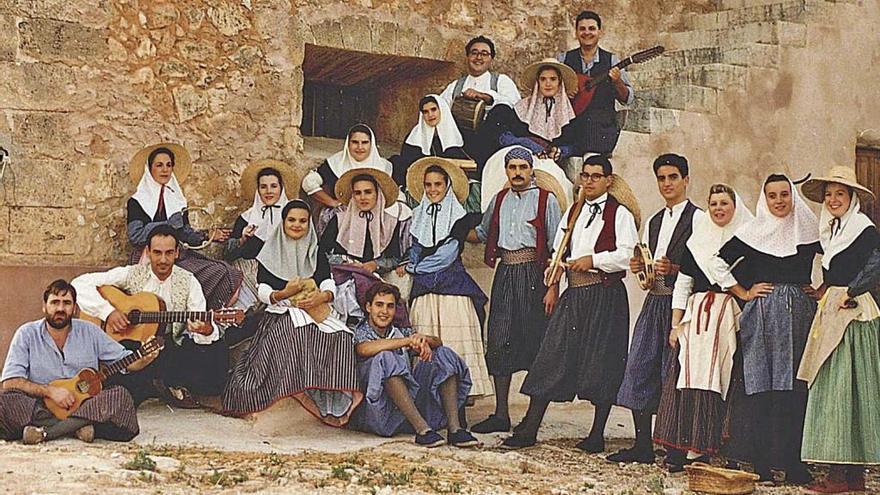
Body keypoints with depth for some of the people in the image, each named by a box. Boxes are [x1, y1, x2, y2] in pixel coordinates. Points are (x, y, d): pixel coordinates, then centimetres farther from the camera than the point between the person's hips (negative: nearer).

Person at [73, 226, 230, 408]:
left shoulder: (188, 281, 1)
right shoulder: (131, 275, -2)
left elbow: (197, 324, -8)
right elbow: (80, 283, -6)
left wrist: (207, 331, -33)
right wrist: (108, 311, -19)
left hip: (172, 351, 1)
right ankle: (169, 388, -14)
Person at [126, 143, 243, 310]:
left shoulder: (178, 200, 17)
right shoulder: (137, 201, 1)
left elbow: (185, 233, 13)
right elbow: (135, 236, -11)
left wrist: (206, 235, -7)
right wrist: (170, 224, -11)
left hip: (177, 256, 6)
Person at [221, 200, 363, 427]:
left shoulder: (316, 254, 19)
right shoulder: (271, 253, 12)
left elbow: (329, 285, 4)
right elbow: (263, 292, 3)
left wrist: (322, 296, -20)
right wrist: (283, 294, -18)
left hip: (315, 312, 2)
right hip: (281, 313, -2)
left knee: (341, 336, -28)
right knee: (296, 334, -35)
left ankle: (333, 401, -25)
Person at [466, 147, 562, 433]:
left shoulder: (546, 199, -1)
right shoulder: (500, 199, 15)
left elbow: (556, 248, -5)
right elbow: (483, 233, 30)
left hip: (533, 274, -5)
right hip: (505, 274, 5)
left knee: (534, 342, -2)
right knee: (499, 343, 2)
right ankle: (501, 415, 9)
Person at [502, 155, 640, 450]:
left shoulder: (620, 213, -1)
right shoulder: (572, 212, 18)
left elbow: (628, 255, -10)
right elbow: (559, 252, 19)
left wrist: (593, 260, -15)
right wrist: (552, 285, 10)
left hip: (606, 295, -5)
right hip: (573, 294, 5)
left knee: (601, 363, -1)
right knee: (551, 357, 0)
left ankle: (597, 434, 10)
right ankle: (529, 429, 1)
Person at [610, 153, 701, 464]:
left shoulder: (697, 218, -4)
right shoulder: (654, 223, 20)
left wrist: (674, 269, -23)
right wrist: (639, 267, 3)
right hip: (654, 300, 7)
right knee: (639, 368, 3)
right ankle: (642, 446, 9)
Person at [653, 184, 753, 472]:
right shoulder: (696, 242, 14)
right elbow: (682, 286, 13)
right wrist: (675, 324, 5)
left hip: (730, 319, -2)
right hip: (696, 317, 2)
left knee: (717, 381, -6)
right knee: (688, 379, -6)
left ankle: (703, 450, -3)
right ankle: (678, 450, -5)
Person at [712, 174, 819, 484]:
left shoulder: (808, 231, 8)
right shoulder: (753, 231, 2)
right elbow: (718, 263, 4)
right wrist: (743, 293, 2)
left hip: (800, 314, 2)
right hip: (762, 314, -2)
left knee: (795, 386, 0)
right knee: (760, 384, -3)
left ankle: (793, 461, 4)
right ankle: (760, 461, 1)